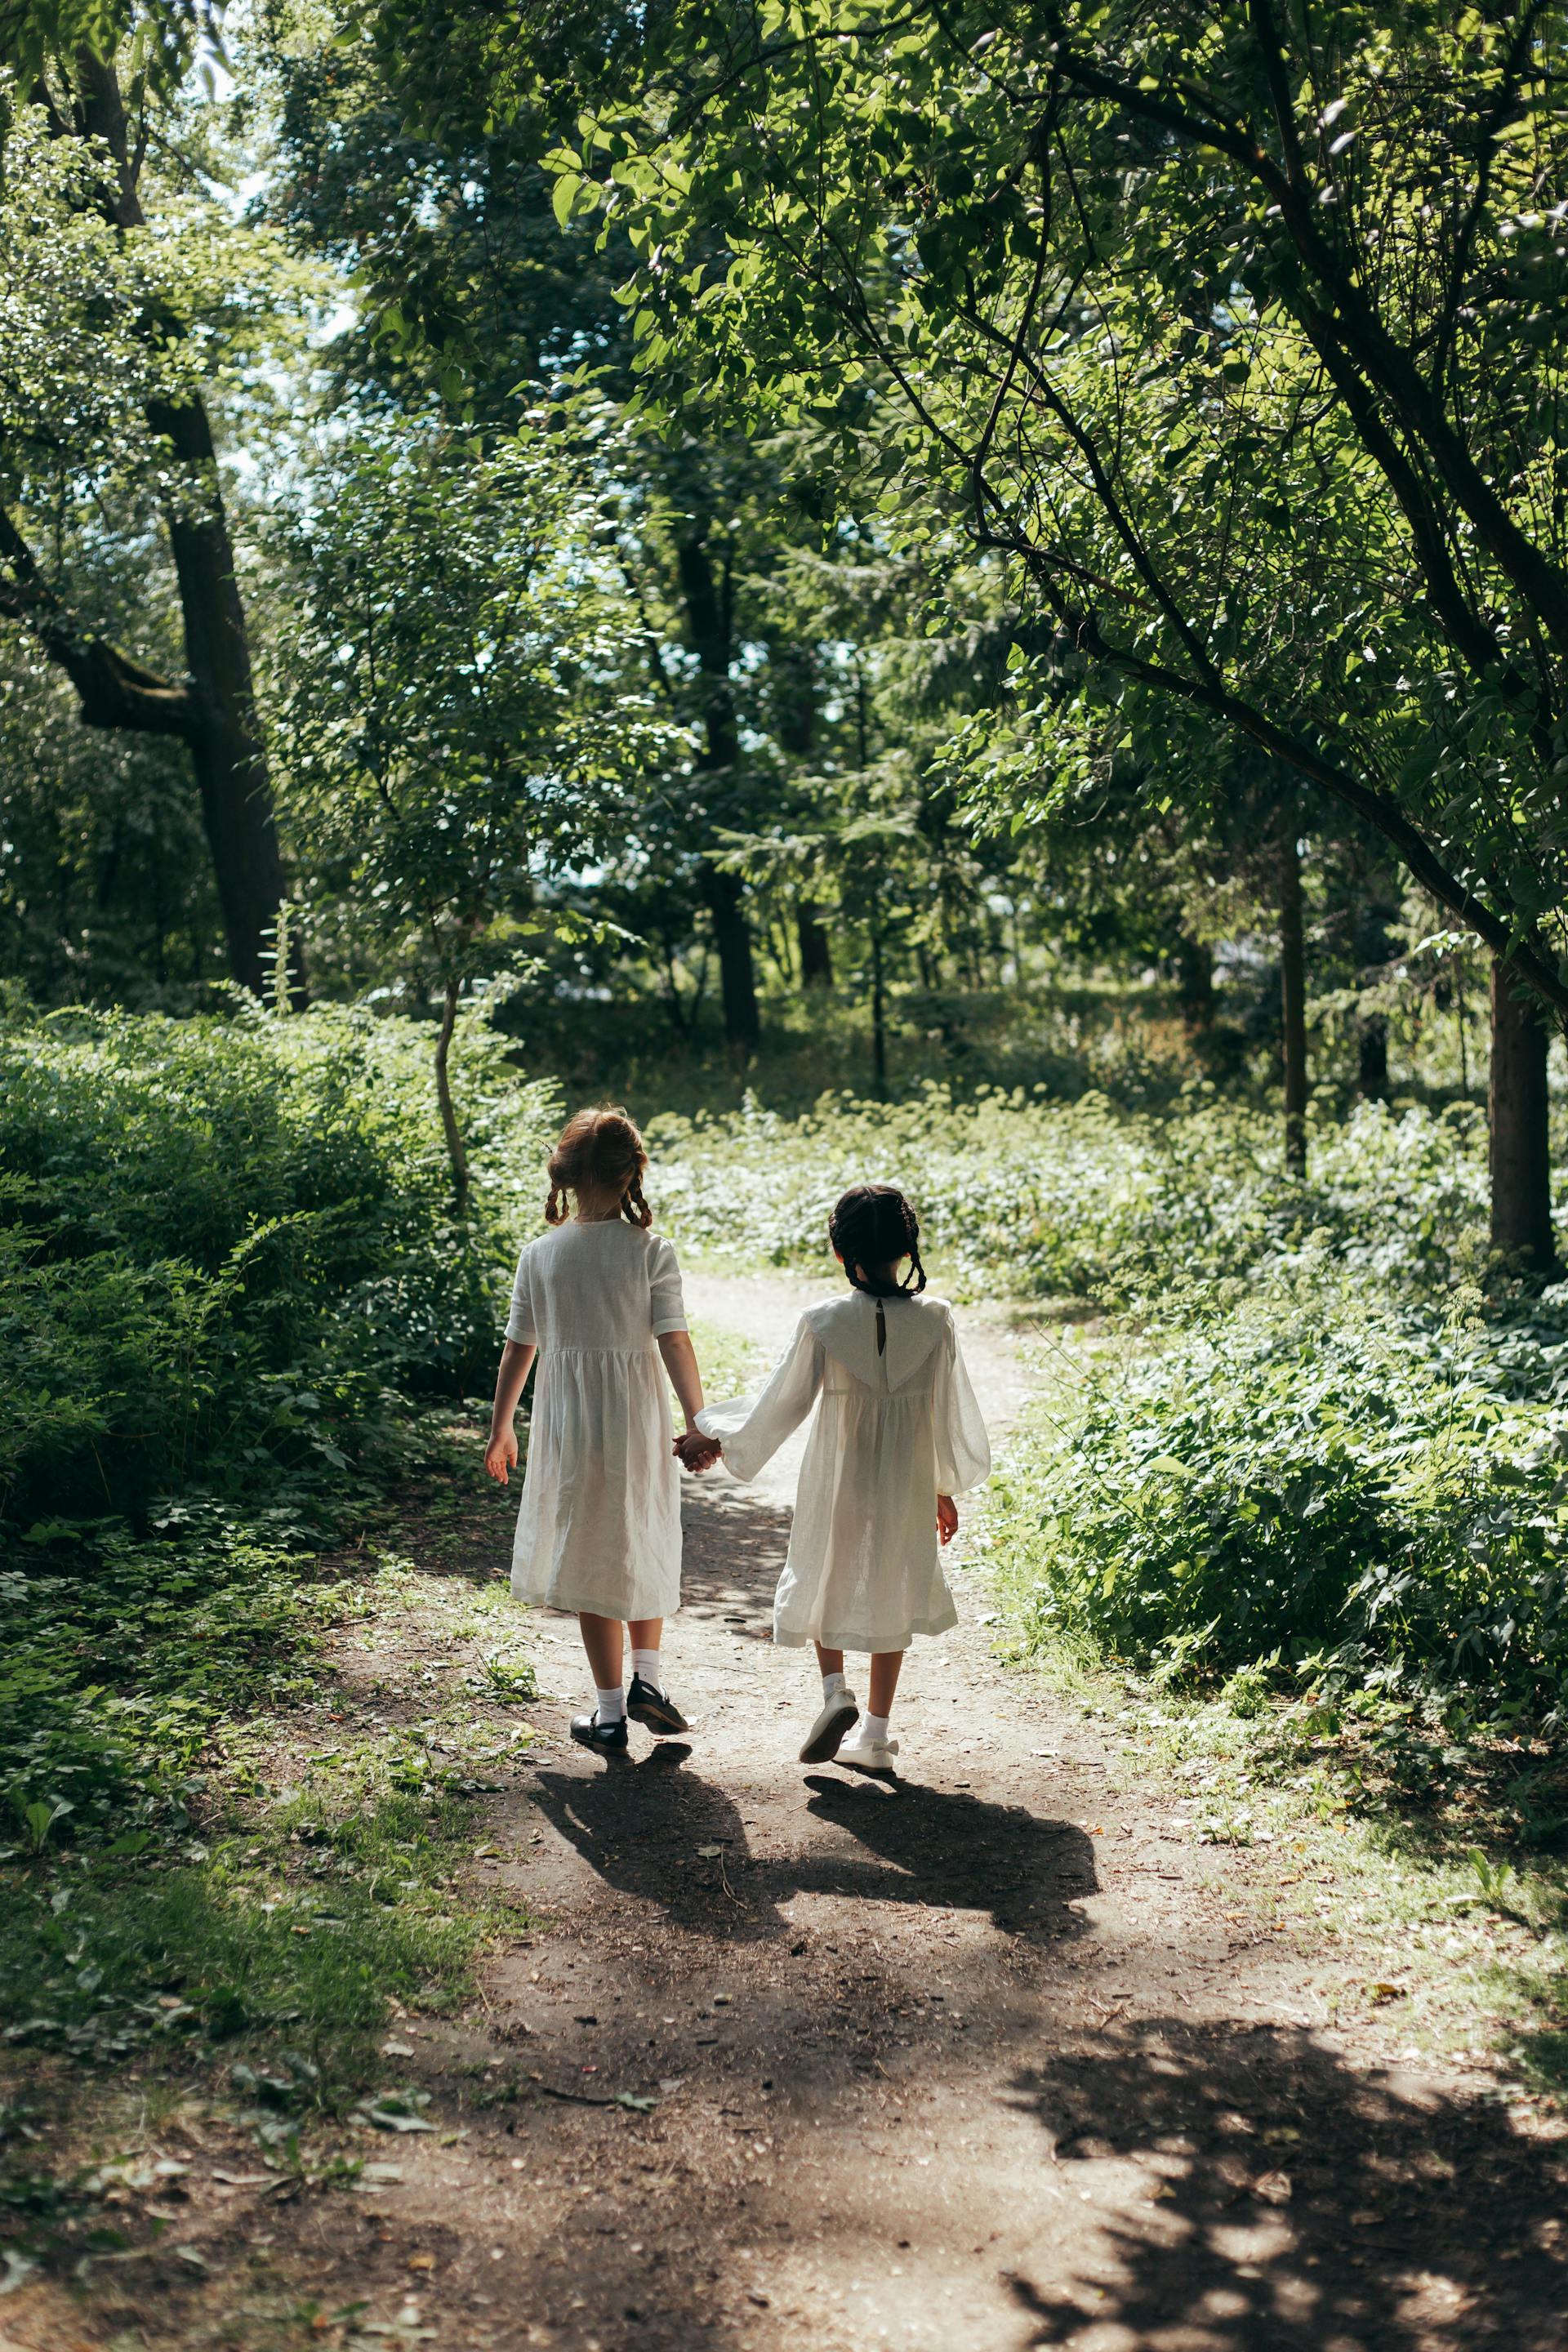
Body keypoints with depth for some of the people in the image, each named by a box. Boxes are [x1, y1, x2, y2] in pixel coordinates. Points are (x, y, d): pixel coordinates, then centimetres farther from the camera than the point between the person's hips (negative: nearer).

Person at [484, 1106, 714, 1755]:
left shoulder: (541, 1253, -4)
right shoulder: (651, 1251, -9)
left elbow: (518, 1347, 0)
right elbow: (675, 1343, -12)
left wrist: (501, 1426, 11)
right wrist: (697, 1421, -3)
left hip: (569, 1424, 1)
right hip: (638, 1420, -1)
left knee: (589, 1558, 10)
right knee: (645, 1549, 22)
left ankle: (609, 1714, 15)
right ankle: (646, 1678, 18)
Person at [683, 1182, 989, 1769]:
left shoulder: (822, 1322, -14)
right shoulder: (934, 1319, -9)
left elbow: (782, 1402, -7)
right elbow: (951, 1410, -1)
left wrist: (713, 1437, 7)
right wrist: (946, 1486, 13)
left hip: (836, 1484, -1)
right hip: (907, 1486, 2)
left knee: (824, 1584, 21)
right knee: (892, 1597, 15)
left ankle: (835, 1690, 1)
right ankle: (875, 1734, 20)